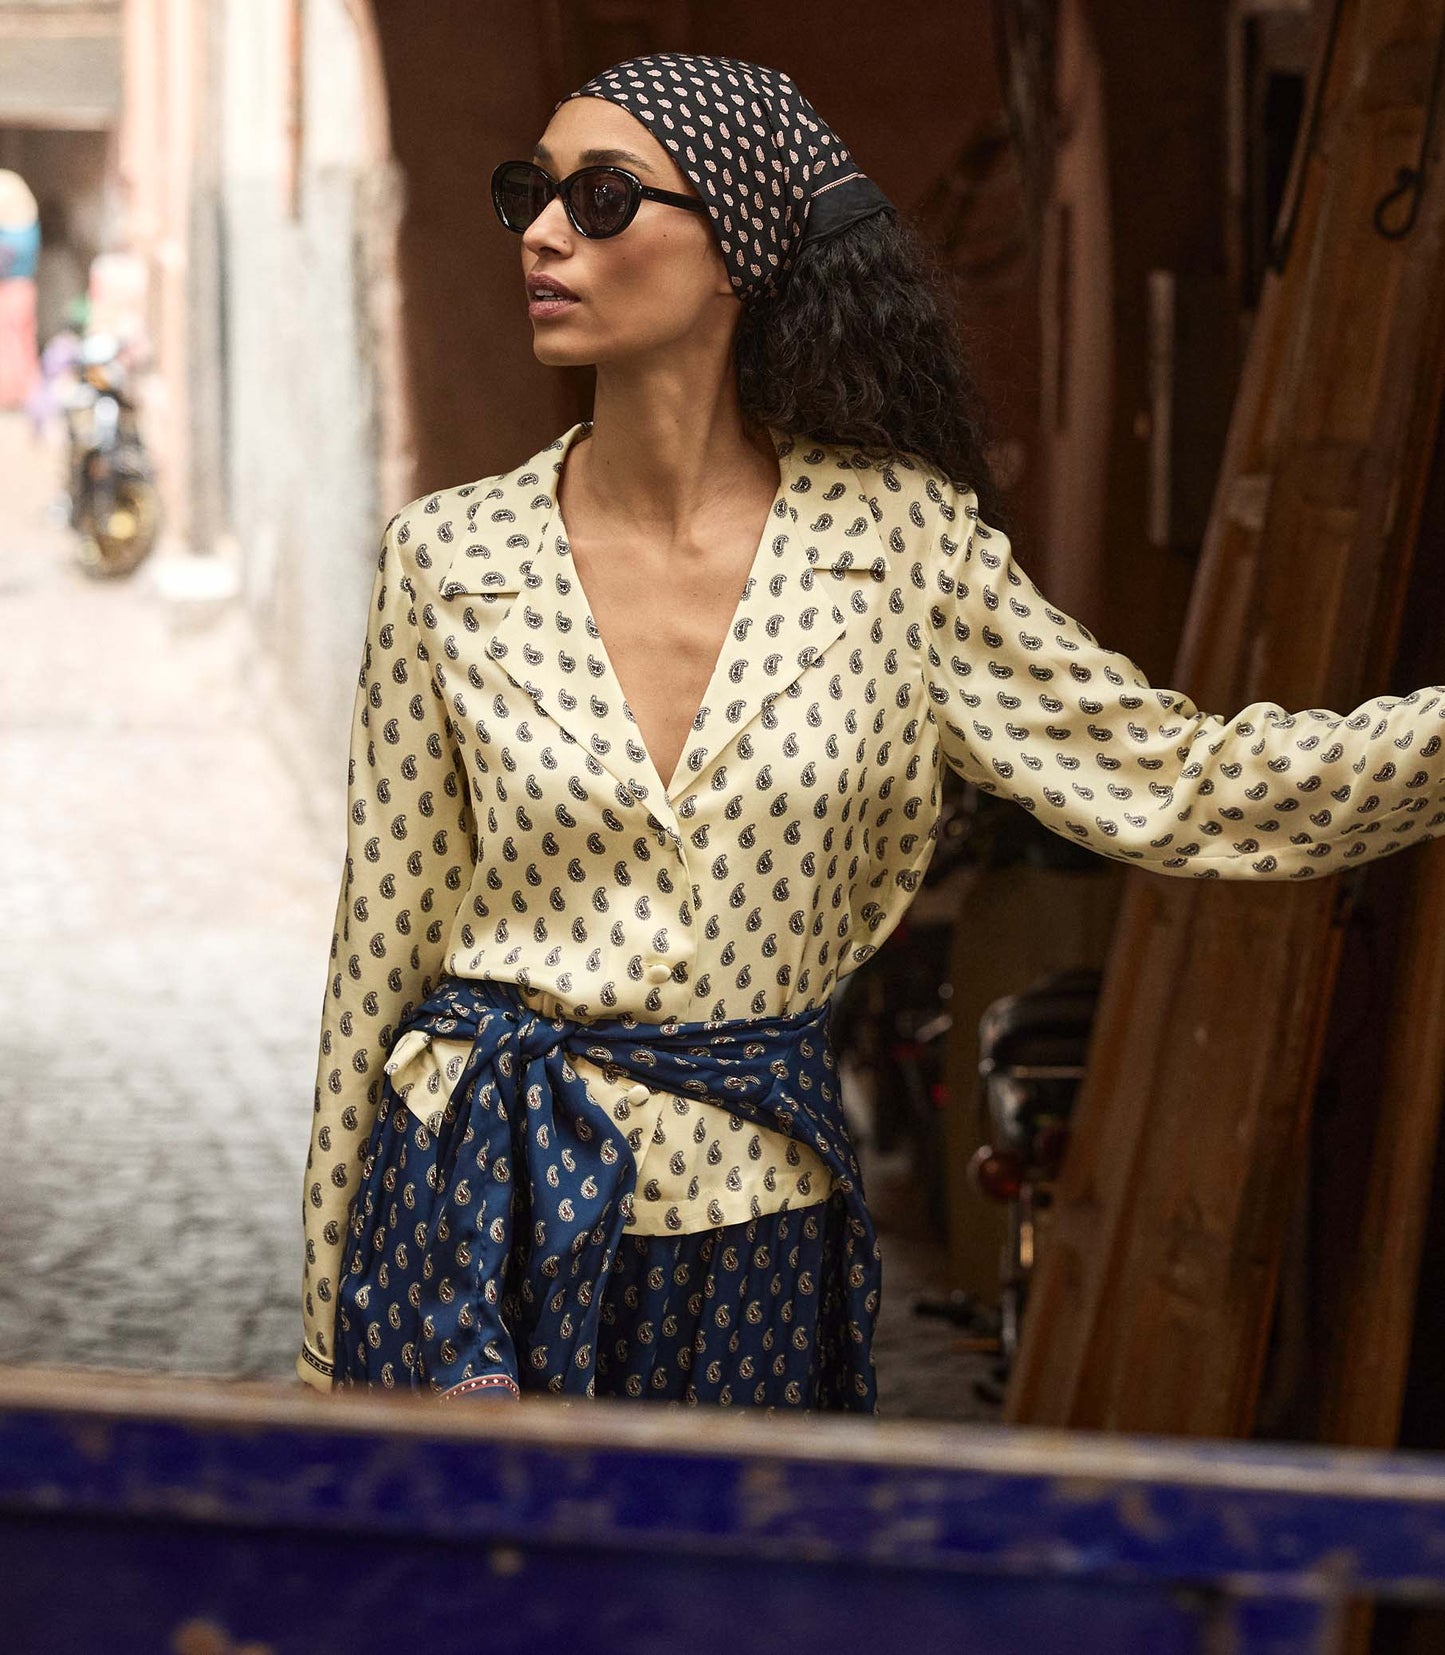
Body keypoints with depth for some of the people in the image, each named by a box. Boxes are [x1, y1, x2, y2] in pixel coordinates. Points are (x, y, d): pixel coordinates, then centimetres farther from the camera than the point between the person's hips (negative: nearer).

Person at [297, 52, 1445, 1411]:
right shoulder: (447, 557, -3)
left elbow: (1181, 787, -2)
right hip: (483, 1215, 0)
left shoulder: (894, 540, -3)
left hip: (759, 1238, 1)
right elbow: (380, 955, 2)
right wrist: (326, 1348, 6)